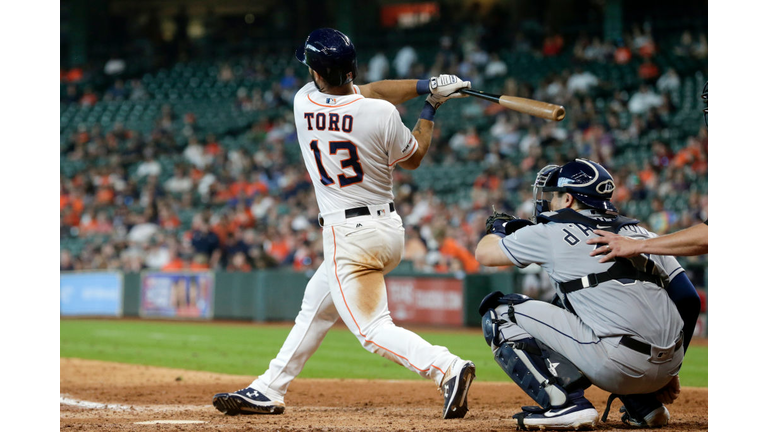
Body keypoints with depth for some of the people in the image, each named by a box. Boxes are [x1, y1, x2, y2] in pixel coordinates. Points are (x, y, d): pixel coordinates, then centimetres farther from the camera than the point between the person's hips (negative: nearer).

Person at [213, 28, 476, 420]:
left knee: (372, 329, -7)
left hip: (349, 235, -5)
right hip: (389, 228, 5)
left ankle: (446, 369, -29)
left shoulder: (303, 103, -9)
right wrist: (431, 107, 17)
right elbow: (413, 158, 6)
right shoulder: (381, 114, -11)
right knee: (315, 308, 20)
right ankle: (268, 391, 29)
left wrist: (426, 86, 2)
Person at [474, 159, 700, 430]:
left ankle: (567, 404, -9)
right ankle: (645, 405, 22)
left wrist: (498, 228, 39)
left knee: (500, 312, 5)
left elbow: (484, 253, 16)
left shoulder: (554, 233, 6)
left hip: (617, 366, -7)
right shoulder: (642, 234, 22)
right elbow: (689, 300, 16)